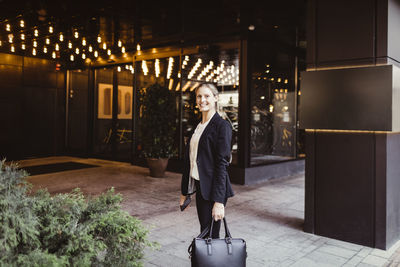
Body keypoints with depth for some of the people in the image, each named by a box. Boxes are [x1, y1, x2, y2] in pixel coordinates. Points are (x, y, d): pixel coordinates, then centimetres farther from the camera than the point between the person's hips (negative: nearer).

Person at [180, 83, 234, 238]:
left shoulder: (222, 126, -10)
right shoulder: (198, 126, 13)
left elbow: (222, 164, -16)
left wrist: (218, 201, -19)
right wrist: (184, 192, 16)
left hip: (213, 189, -7)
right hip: (199, 188, 8)